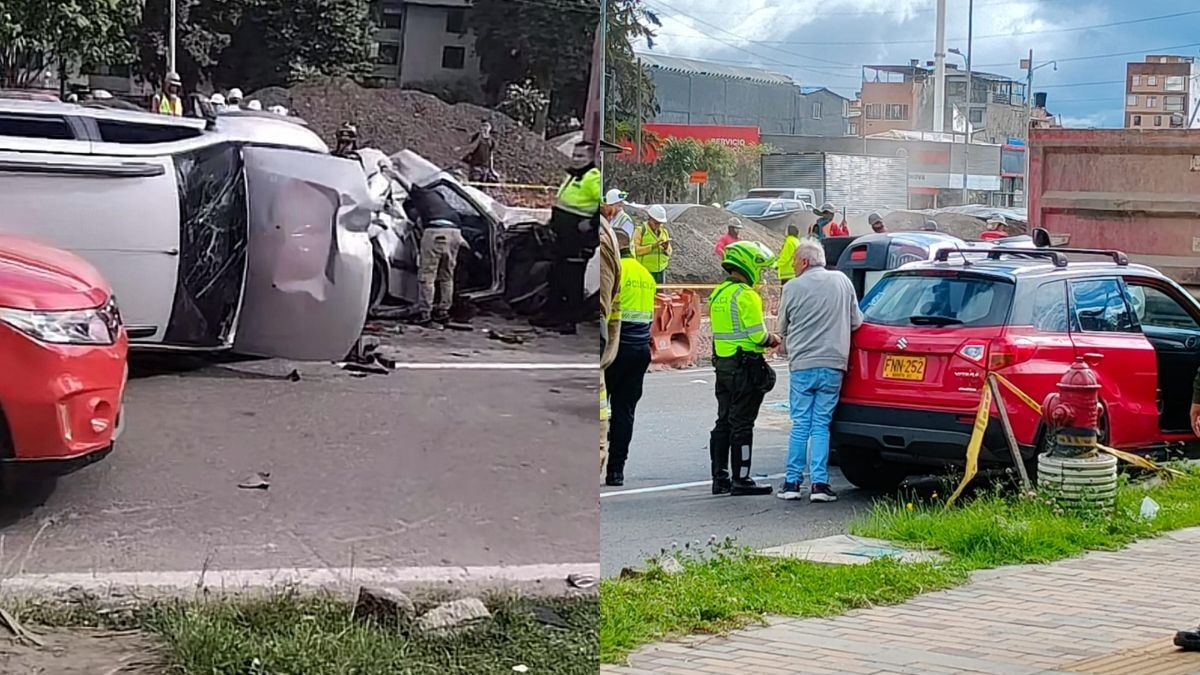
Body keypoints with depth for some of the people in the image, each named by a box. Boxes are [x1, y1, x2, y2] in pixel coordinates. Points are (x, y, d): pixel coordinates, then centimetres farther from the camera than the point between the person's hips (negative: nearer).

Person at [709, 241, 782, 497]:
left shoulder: (718, 294, 13)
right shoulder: (745, 295, -15)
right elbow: (757, 335, -19)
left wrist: (765, 339, 14)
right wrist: (772, 340, 3)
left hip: (722, 364, 9)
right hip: (745, 366, -9)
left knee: (723, 423, 13)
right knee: (742, 425, -5)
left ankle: (720, 478, 16)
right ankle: (741, 480, -2)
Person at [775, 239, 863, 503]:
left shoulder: (793, 288, -3)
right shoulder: (842, 281, 4)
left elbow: (783, 328, 8)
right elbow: (856, 321, 12)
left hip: (801, 365, -2)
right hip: (833, 364, 2)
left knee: (800, 424, 5)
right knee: (821, 424, 6)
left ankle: (792, 482, 6)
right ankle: (819, 482, 0)